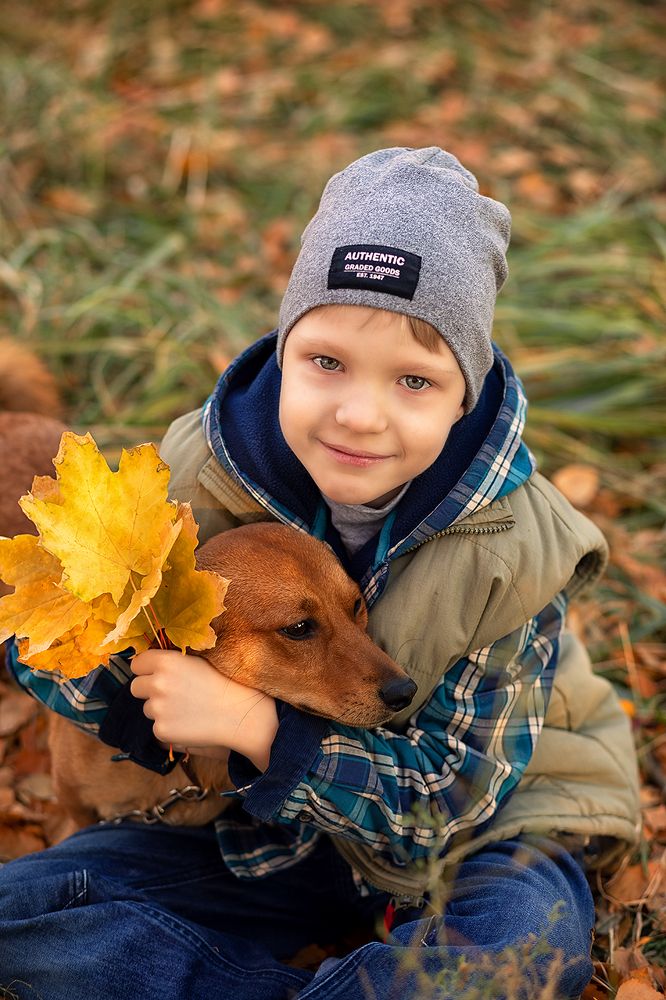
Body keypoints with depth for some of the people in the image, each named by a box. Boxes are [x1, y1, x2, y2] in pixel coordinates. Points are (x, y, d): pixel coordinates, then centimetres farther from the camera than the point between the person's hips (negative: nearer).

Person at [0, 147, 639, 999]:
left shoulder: (512, 548, -23)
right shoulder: (208, 474, -17)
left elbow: (451, 793, -21)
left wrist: (258, 726, -33)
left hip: (482, 831, -2)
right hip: (274, 824, 3)